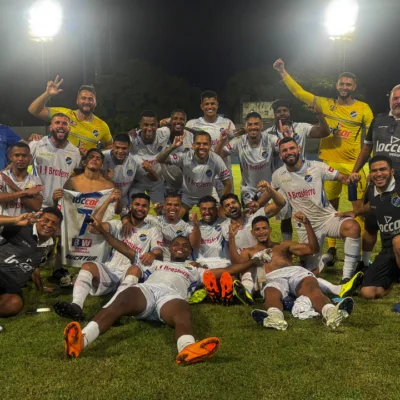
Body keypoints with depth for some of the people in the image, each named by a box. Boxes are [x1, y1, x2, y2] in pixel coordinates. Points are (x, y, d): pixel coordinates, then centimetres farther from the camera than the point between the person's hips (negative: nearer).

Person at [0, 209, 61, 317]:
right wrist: (15, 220, -34)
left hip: (13, 284, 5)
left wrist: (41, 288, 44)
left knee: (15, 304, -31)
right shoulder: (22, 228, -6)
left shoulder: (49, 246, 15)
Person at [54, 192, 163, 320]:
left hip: (130, 275, -2)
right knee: (87, 266, -27)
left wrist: (153, 255, -31)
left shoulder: (153, 231, 13)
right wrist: (108, 201, -6)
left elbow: (159, 255, -4)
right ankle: (76, 306, -48)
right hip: (110, 271, 2)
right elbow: (93, 227, -1)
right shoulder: (118, 224, 17)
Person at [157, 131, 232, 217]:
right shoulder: (185, 157, -29)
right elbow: (159, 160, -33)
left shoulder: (216, 160, -28)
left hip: (206, 196, 0)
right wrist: (173, 147, -48)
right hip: (186, 195, 0)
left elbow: (228, 184, -18)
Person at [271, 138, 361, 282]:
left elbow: (341, 178, -10)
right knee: (312, 271, 5)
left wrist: (350, 178, -32)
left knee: (352, 226, -36)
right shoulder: (278, 175, -3)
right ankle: (324, 259, 44)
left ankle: (347, 275, -24)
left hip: (328, 217, -2)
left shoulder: (317, 167, -10)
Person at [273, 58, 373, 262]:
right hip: (328, 163, 2)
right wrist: (283, 72, -1)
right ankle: (331, 248, 21)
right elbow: (299, 93, 5)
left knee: (360, 206, -4)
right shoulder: (326, 104, 5)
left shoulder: (363, 109, 1)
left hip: (353, 164, -2)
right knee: (330, 208, 10)